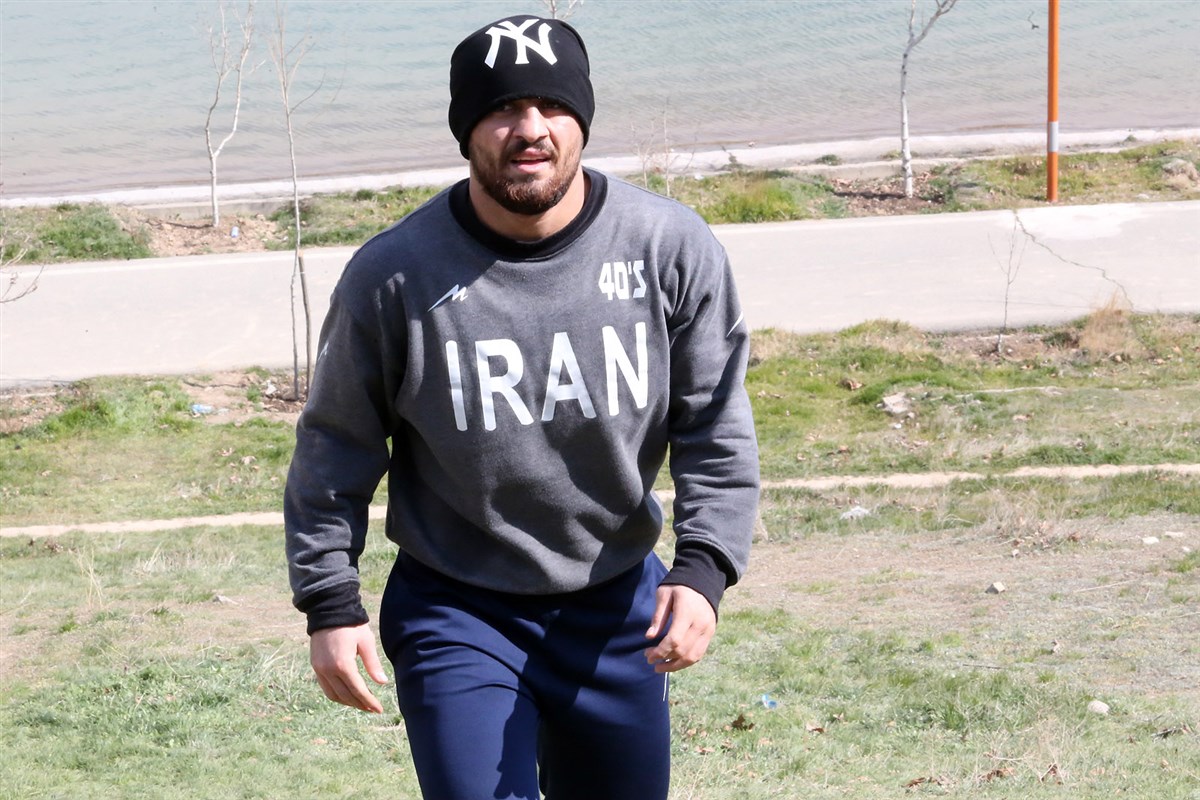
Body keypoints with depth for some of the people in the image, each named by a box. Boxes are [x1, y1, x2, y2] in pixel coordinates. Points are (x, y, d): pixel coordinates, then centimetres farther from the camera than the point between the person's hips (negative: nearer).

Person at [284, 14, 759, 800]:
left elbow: (718, 431, -4)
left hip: (619, 614, 3)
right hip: (457, 617, -3)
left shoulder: (672, 248, -8)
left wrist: (703, 568, -17)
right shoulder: (393, 275, -13)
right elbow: (337, 447, -2)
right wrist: (331, 604, -5)